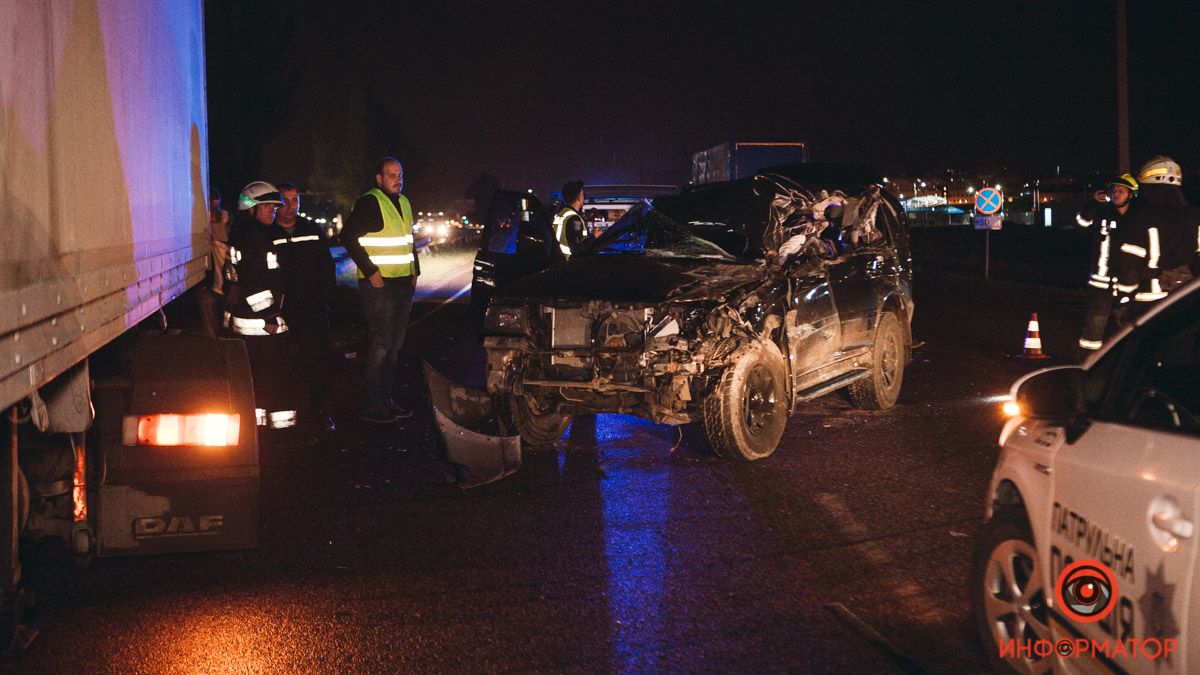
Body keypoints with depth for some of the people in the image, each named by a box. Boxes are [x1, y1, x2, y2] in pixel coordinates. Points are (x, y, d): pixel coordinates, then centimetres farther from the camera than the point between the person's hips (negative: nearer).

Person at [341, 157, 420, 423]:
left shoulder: (403, 203, 15)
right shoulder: (369, 203, -10)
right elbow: (349, 237, -15)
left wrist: (415, 271, 15)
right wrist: (370, 272, -17)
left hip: (404, 284, 8)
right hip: (379, 284, -8)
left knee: (394, 344, 11)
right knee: (381, 344, -10)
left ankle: (387, 400, 19)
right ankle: (373, 406, -6)